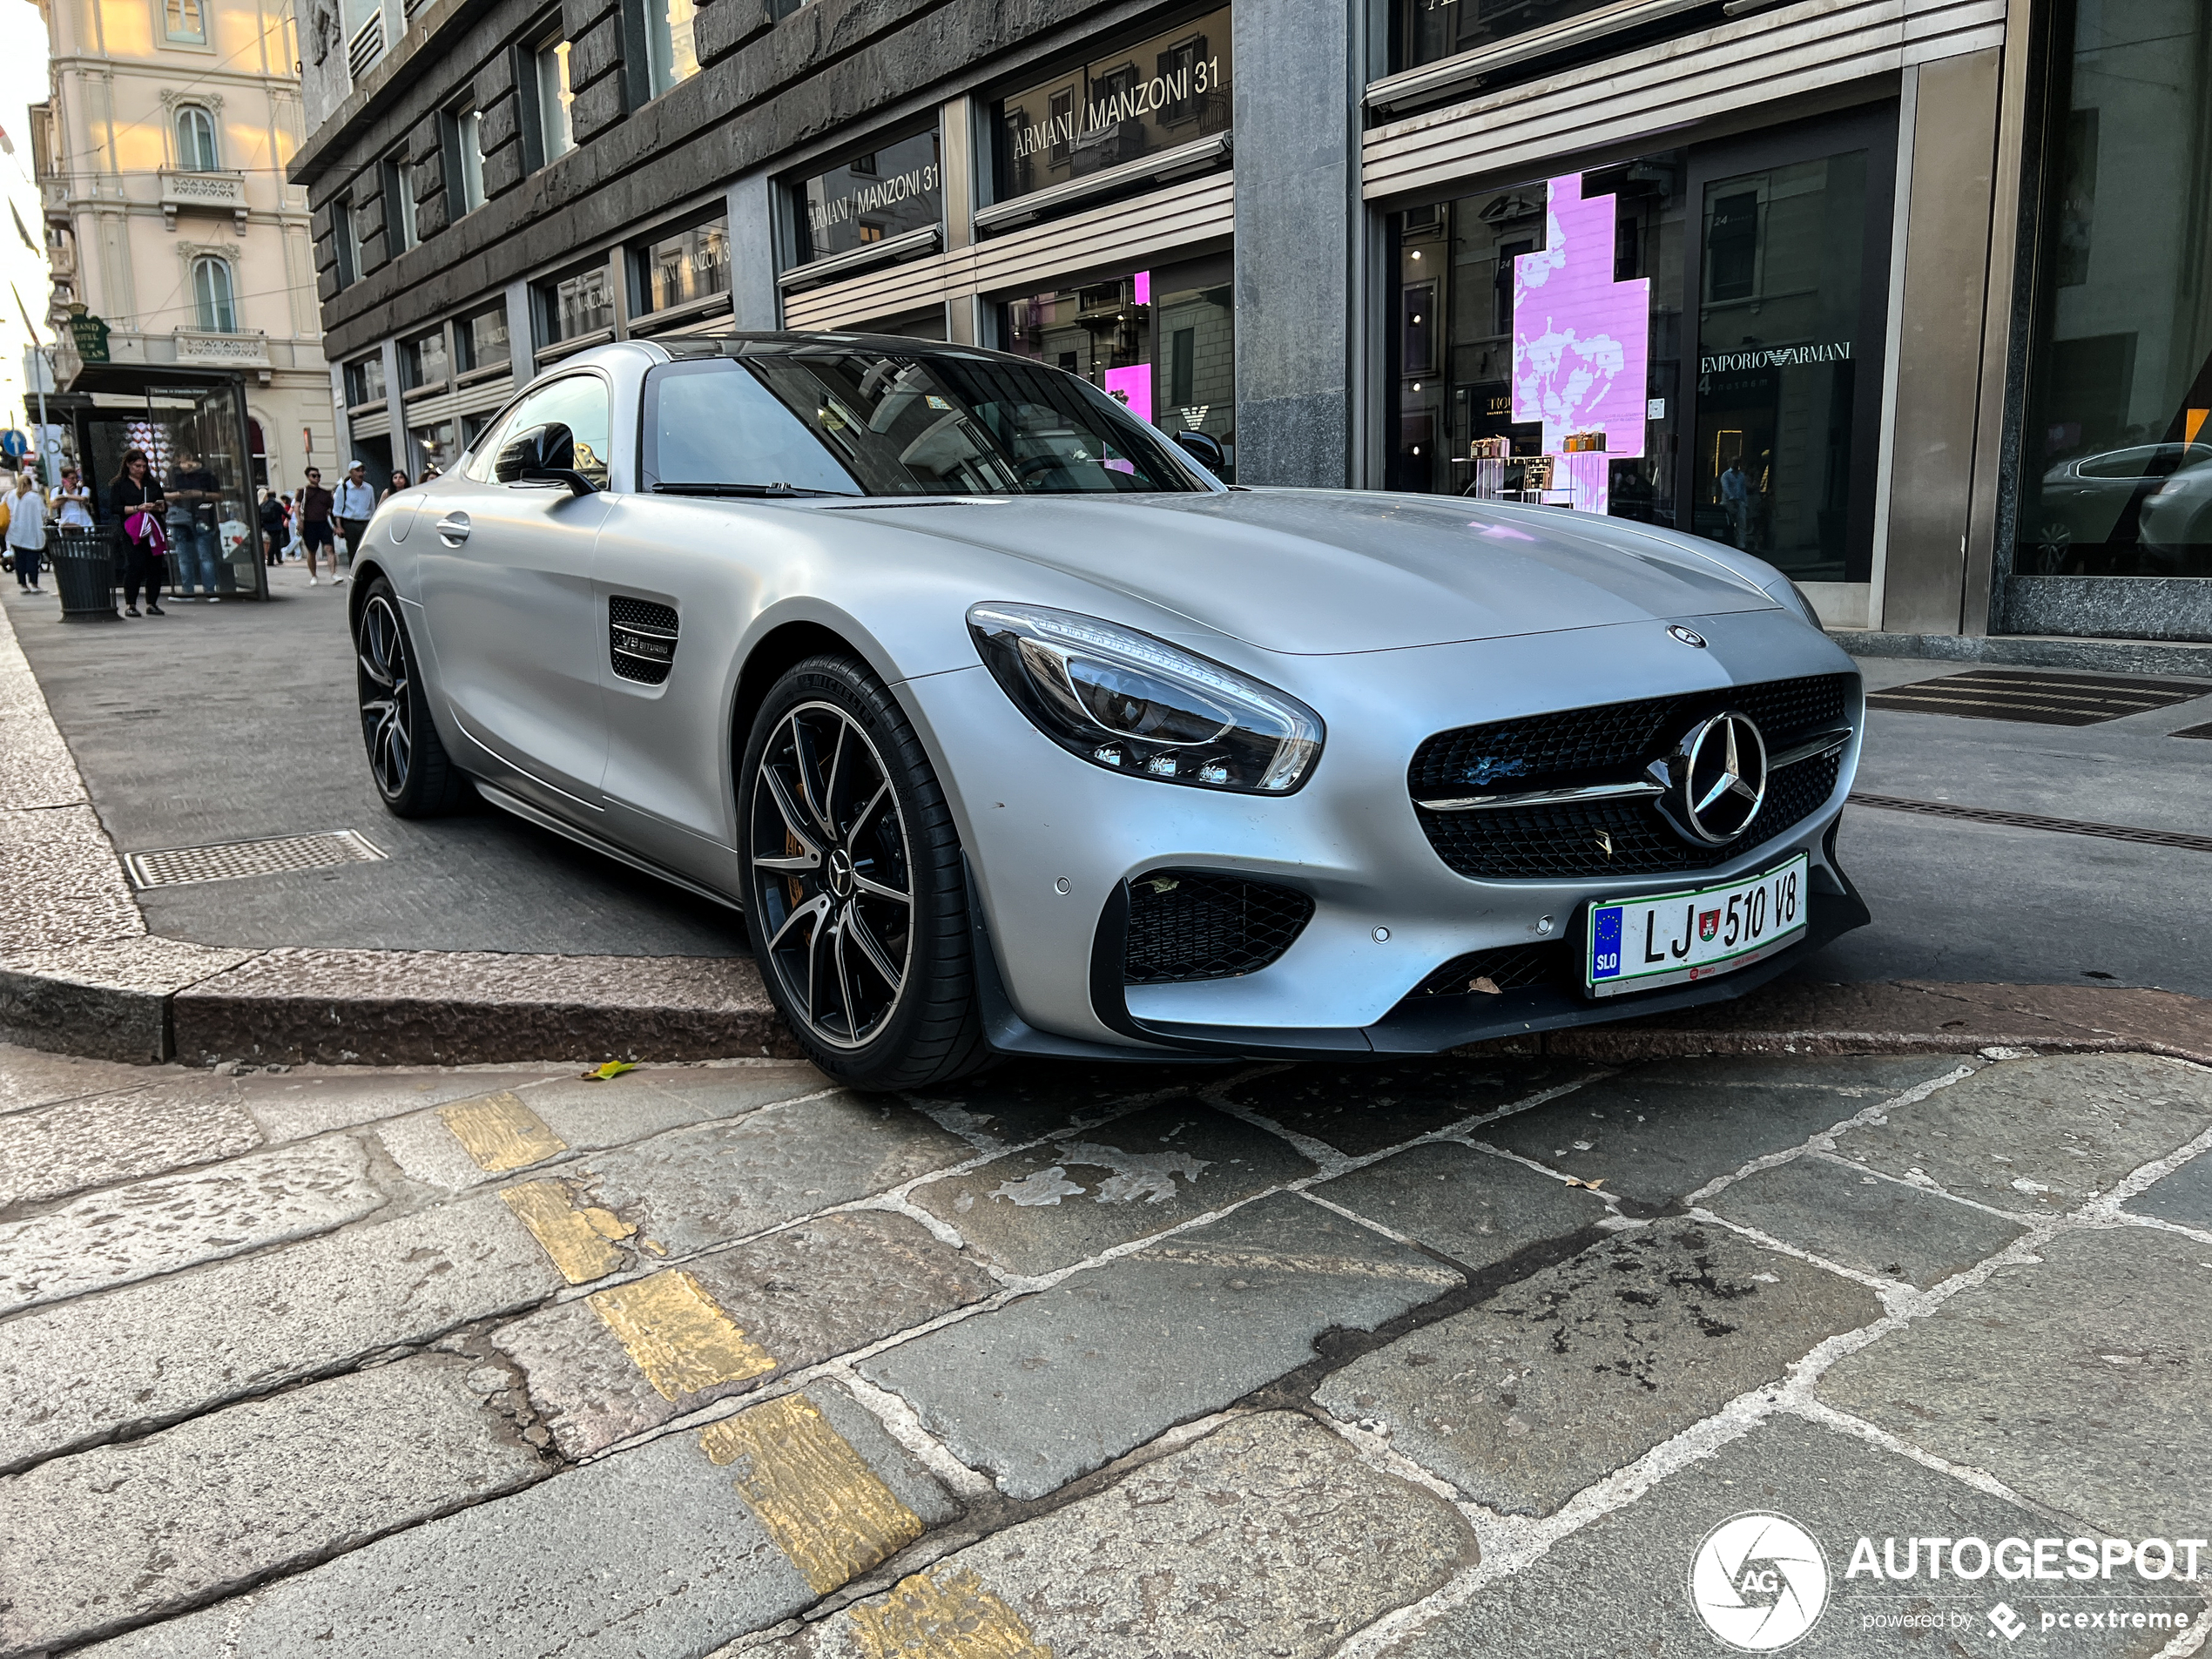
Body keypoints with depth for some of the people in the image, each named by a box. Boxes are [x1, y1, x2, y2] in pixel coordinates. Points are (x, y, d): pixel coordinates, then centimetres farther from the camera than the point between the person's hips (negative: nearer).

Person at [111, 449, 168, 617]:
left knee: (155, 567, 1)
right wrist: (137, 508, -15)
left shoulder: (153, 483, 19)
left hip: (153, 530, 4)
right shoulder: (118, 485, 5)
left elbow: (165, 507, 23)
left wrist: (160, 507, -1)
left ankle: (152, 603, 9)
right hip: (132, 532, -4)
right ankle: (130, 605, -4)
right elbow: (114, 508, -4)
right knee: (135, 566, -11)